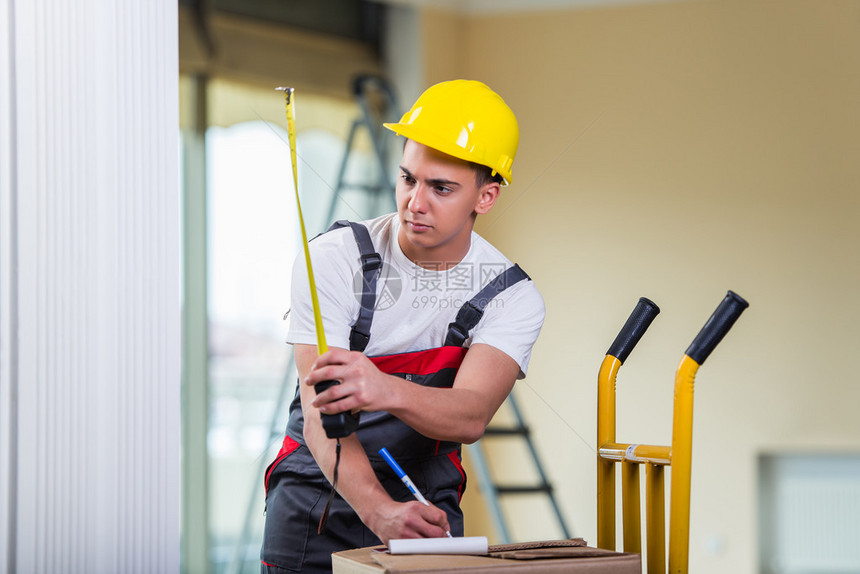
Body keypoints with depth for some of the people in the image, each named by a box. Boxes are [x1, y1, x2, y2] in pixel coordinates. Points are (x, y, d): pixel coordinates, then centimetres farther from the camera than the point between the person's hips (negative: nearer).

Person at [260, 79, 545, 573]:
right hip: (313, 512, -1)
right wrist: (379, 510, -37)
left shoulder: (513, 298, -7)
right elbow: (322, 415, -20)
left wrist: (387, 392, -45)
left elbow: (471, 416, -24)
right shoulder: (334, 260, -11)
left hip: (425, 514, 1)